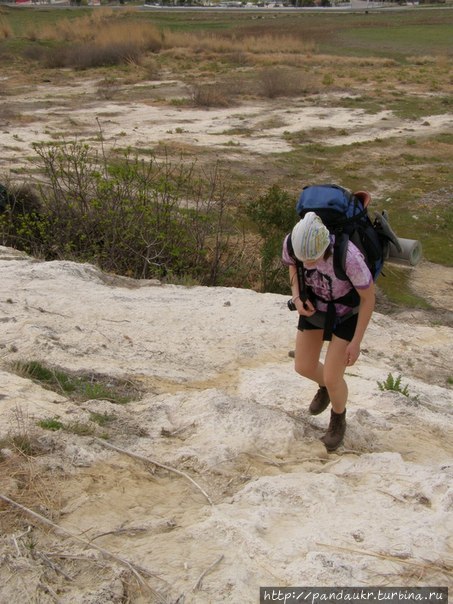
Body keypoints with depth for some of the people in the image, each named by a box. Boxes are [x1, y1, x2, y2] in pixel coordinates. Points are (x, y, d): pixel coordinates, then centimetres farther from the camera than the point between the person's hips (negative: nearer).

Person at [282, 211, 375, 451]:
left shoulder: (350, 257, -43)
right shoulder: (292, 241, -30)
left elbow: (369, 297, -25)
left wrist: (356, 341, -18)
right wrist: (297, 298, -19)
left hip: (348, 309, -4)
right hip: (315, 303, 4)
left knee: (332, 378, -3)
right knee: (303, 367, 9)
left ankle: (338, 420, 31)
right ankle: (326, 385, 46)